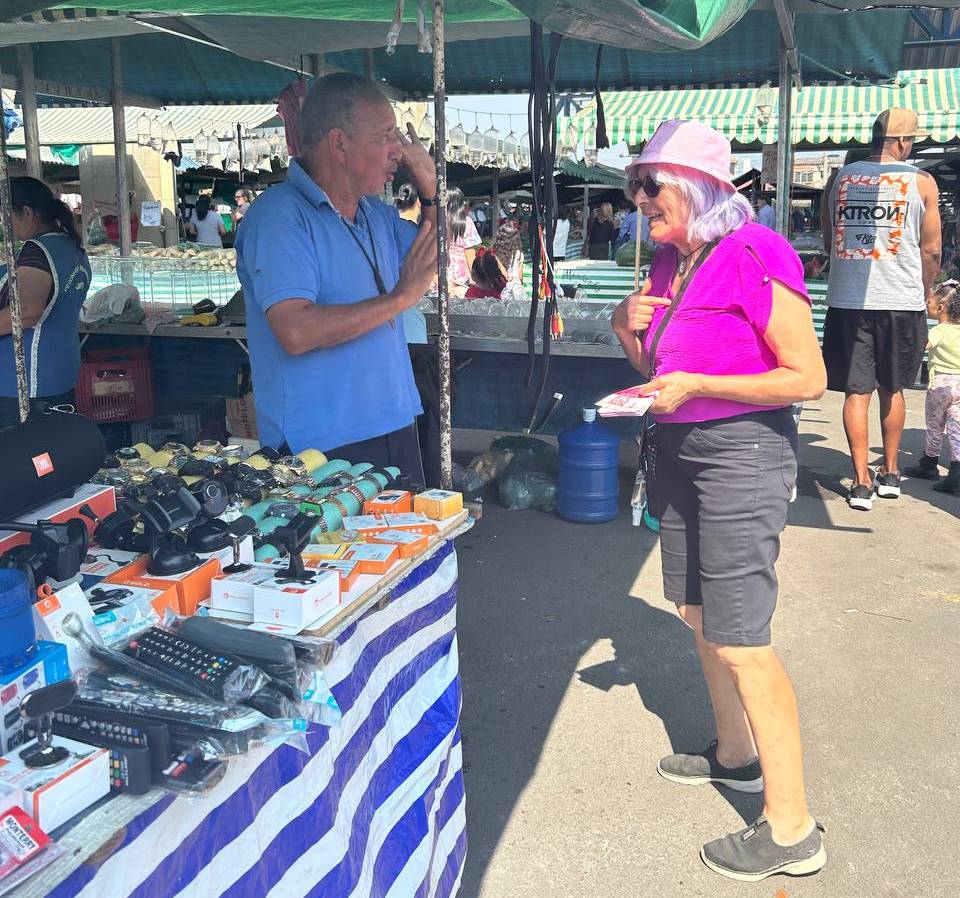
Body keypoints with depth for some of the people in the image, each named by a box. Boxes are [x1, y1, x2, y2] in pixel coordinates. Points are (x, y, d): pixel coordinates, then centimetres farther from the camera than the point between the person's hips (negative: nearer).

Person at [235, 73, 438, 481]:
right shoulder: (279, 216, -15)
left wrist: (429, 189, 7)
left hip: (395, 428, 8)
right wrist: (398, 298, -19)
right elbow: (296, 332, -26)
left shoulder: (375, 213, 12)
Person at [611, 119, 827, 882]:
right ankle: (736, 755, 40)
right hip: (682, 447, 9)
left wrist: (697, 384, -23)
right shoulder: (671, 261, 9)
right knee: (698, 612, 19)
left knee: (740, 640, -7)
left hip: (743, 448, -9)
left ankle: (792, 831, 6)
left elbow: (808, 378, -19)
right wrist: (631, 332, -2)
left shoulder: (754, 258, -18)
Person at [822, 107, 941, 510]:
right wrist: (924, 296, 17)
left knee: (856, 390, 4)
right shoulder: (921, 182, 0)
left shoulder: (842, 177, 6)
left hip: (847, 299, 1)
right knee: (892, 389, 16)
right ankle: (890, 473, 26)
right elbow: (931, 250, 3)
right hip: (901, 301, 0)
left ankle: (862, 481, 2)